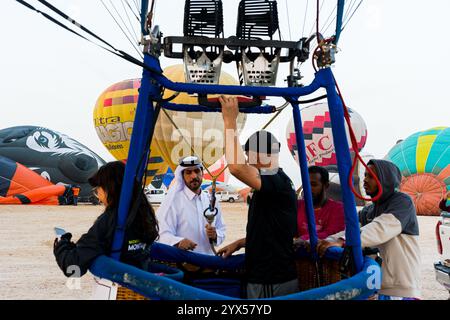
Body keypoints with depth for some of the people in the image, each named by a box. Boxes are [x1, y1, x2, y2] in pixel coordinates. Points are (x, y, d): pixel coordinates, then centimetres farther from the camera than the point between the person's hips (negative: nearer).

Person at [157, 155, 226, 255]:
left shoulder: (211, 201, 14)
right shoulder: (173, 201, -2)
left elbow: (221, 230, 20)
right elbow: (164, 235, -10)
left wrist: (215, 235, -2)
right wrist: (179, 242, -30)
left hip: (208, 259, 4)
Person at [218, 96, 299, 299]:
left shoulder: (279, 183, -19)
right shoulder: (272, 186, 13)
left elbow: (236, 167, -35)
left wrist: (230, 121, -26)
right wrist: (238, 244, 12)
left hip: (273, 284, -10)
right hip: (265, 277, 10)